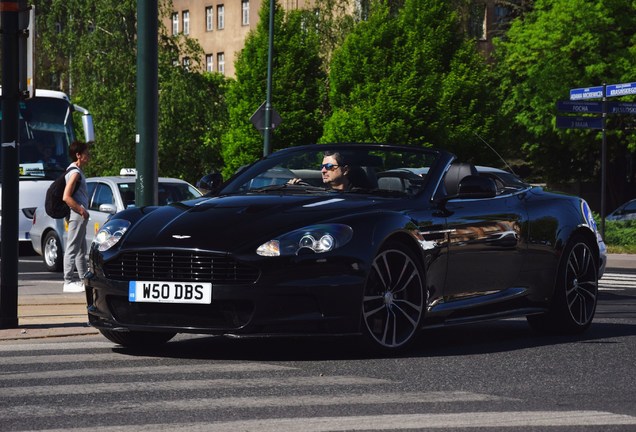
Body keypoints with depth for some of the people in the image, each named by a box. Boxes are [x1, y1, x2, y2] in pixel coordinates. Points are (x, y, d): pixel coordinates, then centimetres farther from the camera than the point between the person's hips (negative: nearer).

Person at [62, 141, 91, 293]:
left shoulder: (77, 171, 15)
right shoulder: (75, 173, -16)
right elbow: (66, 197, -23)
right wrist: (82, 210, -17)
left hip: (79, 216, 11)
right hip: (77, 215, -11)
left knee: (81, 250, 15)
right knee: (72, 249, -8)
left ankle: (84, 280, 22)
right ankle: (68, 282, -7)